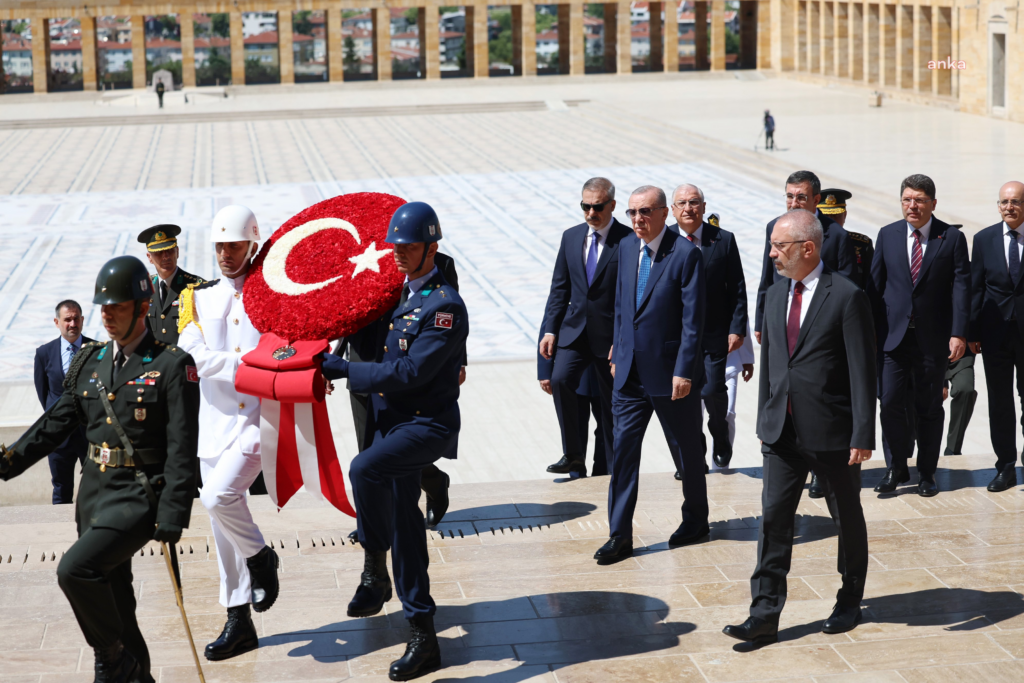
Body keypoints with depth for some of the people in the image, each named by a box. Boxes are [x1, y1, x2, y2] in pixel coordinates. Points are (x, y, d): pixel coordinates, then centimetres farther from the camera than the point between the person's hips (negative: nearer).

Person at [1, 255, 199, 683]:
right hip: (95, 490, 7)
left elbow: (183, 448, -12)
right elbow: (56, 422, 16)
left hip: (139, 496, -7)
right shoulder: (89, 363, 10)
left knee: (76, 569, -22)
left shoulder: (173, 366, -8)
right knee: (112, 595, 12)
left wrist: (172, 516, -17)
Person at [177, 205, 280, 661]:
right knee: (222, 528, 7)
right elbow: (194, 358, -6)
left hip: (261, 418, -4)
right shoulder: (198, 298, 9)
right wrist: (247, 360, -16)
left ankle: (261, 557, 5)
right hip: (216, 422, 4)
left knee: (219, 496, -24)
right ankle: (239, 624, 18)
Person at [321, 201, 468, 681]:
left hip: (427, 424, -9)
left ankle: (374, 567, -11)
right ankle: (421, 635, 24)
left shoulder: (445, 305, -15)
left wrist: (345, 370, -17)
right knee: (403, 524, 13)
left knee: (365, 469, -34)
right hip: (392, 422, 9)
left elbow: (410, 372, -22)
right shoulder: (394, 295, 11)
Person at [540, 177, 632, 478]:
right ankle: (573, 456, -8)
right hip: (574, 330, 3)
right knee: (560, 380, -19)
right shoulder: (571, 237, 8)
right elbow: (559, 288, 11)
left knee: (612, 402, 6)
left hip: (611, 335, -3)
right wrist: (549, 329, 2)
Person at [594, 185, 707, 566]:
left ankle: (696, 520, 29)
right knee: (622, 448, 0)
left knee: (686, 450, 11)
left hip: (670, 374, -5)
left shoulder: (685, 254, -13)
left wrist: (683, 371, -18)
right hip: (631, 373, 5)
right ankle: (619, 535, 4)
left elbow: (692, 319, -15)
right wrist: (618, 353, 14)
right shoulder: (627, 249, 7)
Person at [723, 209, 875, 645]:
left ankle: (850, 602, 27)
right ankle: (764, 615, -1)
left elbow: (862, 371, -12)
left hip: (832, 433, -5)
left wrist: (863, 434, -15)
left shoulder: (847, 297, -11)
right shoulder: (775, 296, 9)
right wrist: (764, 422, 15)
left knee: (847, 518, 11)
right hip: (783, 431, 5)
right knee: (773, 517, -2)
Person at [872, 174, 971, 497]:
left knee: (929, 407, 6)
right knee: (891, 402, -5)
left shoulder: (952, 238, -1)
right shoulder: (887, 235, 6)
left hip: (933, 338, -1)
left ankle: (926, 473, 18)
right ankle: (898, 467, 12)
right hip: (894, 335, 1)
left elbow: (961, 288, -5)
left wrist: (958, 333, -14)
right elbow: (875, 285, 8)